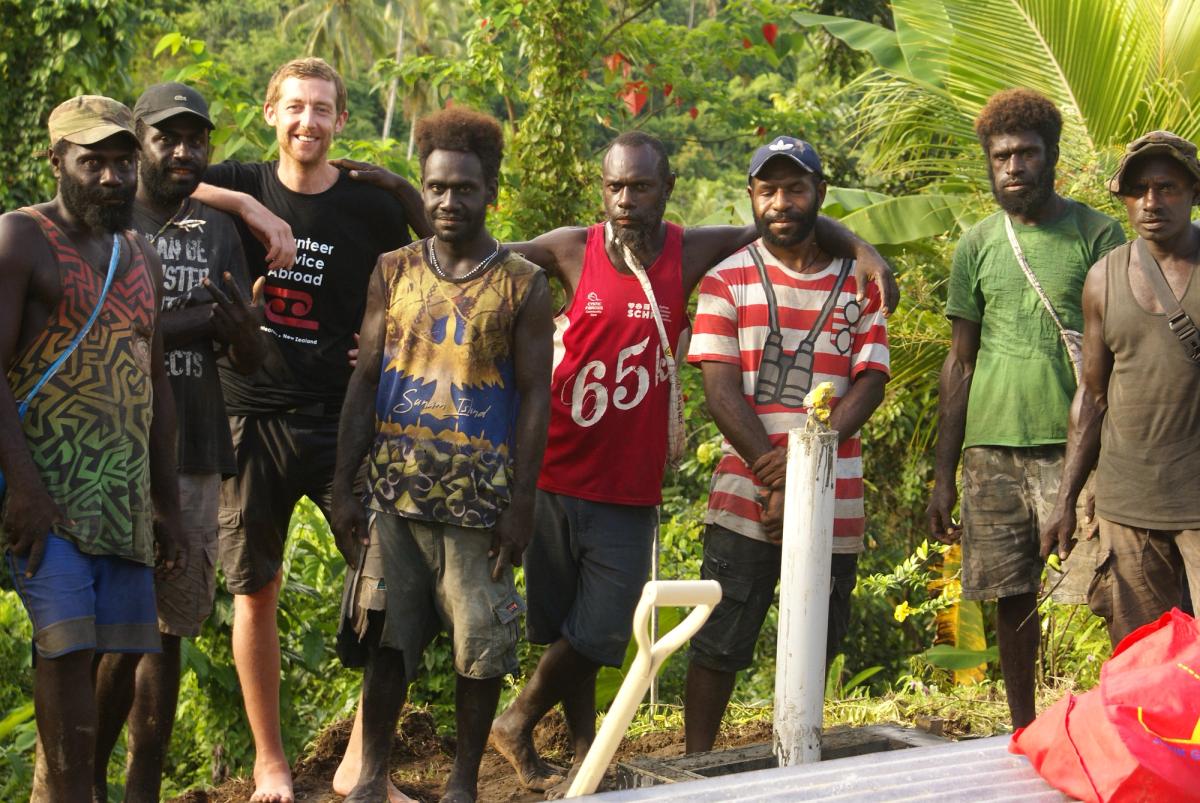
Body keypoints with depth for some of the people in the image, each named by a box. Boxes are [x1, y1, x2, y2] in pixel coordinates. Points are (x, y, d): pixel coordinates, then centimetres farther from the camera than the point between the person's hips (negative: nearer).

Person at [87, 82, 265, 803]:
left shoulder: (219, 233, 14)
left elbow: (252, 360, 12)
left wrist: (238, 323, -12)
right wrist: (179, 324, -18)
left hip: (195, 456, 5)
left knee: (166, 632, 8)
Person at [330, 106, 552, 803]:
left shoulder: (523, 284, 0)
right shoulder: (394, 272, 7)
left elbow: (535, 396, -1)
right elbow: (365, 381, 7)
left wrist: (522, 503, -7)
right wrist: (343, 486, 1)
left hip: (479, 501, -2)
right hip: (396, 493, 2)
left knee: (481, 644, 4)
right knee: (386, 641, 6)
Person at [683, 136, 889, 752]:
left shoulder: (857, 285, 10)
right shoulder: (726, 281, 3)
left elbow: (870, 382, 1)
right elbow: (721, 390, -5)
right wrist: (773, 476, -16)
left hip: (835, 500, 3)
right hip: (745, 495, -2)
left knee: (816, 646, 11)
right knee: (718, 644, -1)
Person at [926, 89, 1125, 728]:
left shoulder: (1097, 235, 2)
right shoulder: (978, 244, 10)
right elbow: (960, 363, 12)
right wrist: (943, 474, 9)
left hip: (1075, 445, -3)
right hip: (993, 448, 3)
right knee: (1012, 597, 8)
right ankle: (1024, 733, 20)